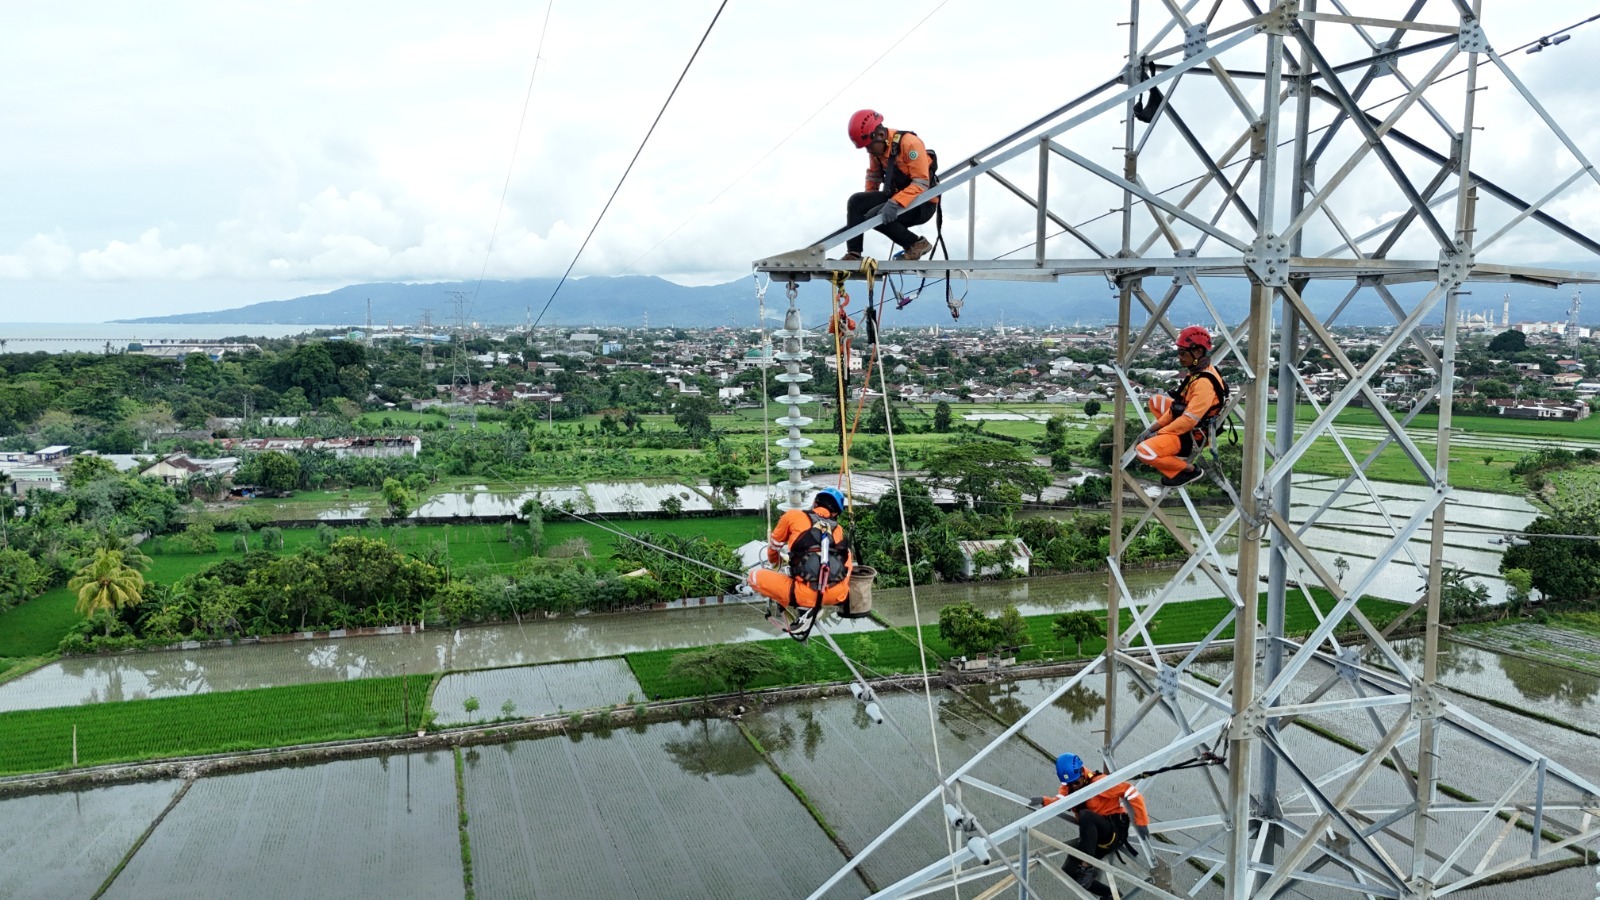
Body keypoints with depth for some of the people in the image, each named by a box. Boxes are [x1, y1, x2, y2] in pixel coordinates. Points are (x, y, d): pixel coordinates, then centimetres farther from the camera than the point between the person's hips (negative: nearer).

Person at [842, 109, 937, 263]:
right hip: (895, 197, 8)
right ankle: (853, 253, -10)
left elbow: (922, 184, -26)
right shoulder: (876, 147, 0)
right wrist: (868, 202, 14)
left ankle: (917, 244, -10)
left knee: (875, 216, -26)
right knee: (856, 201, -8)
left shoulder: (909, 143, -22)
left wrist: (895, 203, -36)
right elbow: (873, 175, 19)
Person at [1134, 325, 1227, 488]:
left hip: (1192, 434, -10)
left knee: (1144, 452, -23)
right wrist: (1154, 427, 4)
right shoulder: (1198, 371, 2)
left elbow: (1189, 420, -29)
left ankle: (1188, 469, -3)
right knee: (1156, 401, 23)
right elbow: (1177, 404, 9)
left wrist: (1158, 433, -18)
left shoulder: (1204, 382, -29)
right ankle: (1176, 450, 14)